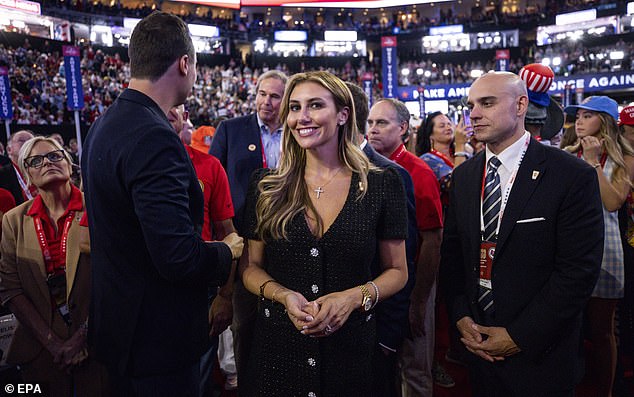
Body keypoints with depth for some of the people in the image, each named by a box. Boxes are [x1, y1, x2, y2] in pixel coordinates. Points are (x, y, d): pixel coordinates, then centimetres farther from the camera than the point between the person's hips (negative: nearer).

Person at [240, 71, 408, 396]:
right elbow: (252, 267, 4)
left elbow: (397, 271, 1)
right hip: (277, 346, 1)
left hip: (351, 346, 0)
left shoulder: (382, 185, -5)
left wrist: (355, 296, -16)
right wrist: (284, 296, -15)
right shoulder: (266, 187, -1)